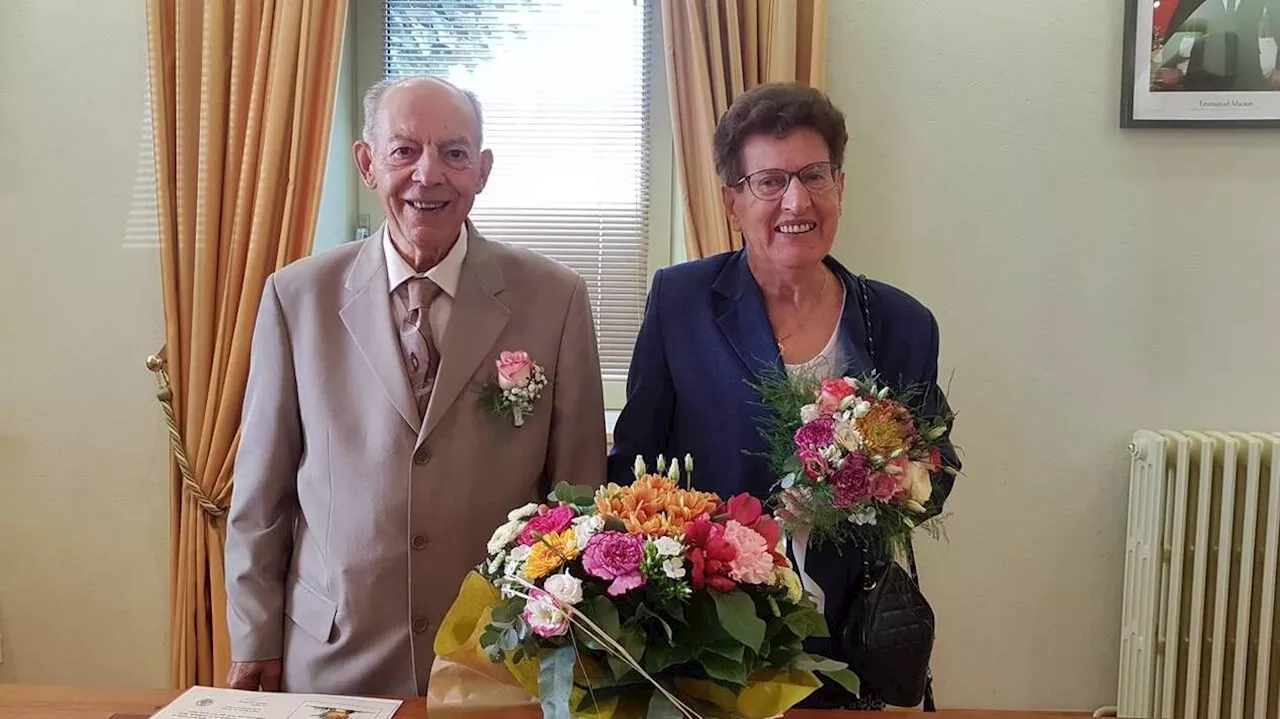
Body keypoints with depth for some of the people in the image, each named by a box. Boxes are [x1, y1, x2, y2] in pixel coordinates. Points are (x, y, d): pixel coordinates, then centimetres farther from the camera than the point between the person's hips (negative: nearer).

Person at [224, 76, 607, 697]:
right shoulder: (297, 295, -5)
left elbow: (577, 492, -2)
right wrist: (255, 645, 4)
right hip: (330, 662, 1)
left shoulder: (554, 298, -8)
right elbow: (261, 489, 1)